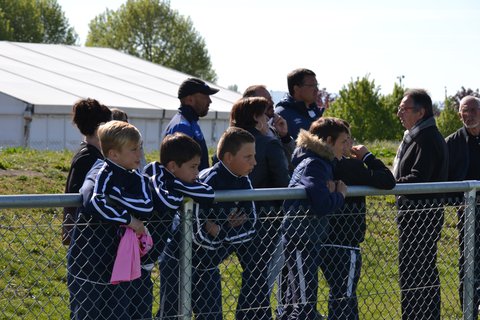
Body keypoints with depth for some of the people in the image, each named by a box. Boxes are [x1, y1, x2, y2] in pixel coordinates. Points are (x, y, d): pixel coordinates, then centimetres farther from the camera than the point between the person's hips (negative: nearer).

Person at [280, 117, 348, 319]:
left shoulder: (322, 162, 14)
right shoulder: (313, 165, -18)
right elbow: (322, 205, -30)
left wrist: (332, 190, -6)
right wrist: (340, 194, -11)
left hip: (310, 240, 10)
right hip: (301, 240, -10)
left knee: (293, 303, 18)